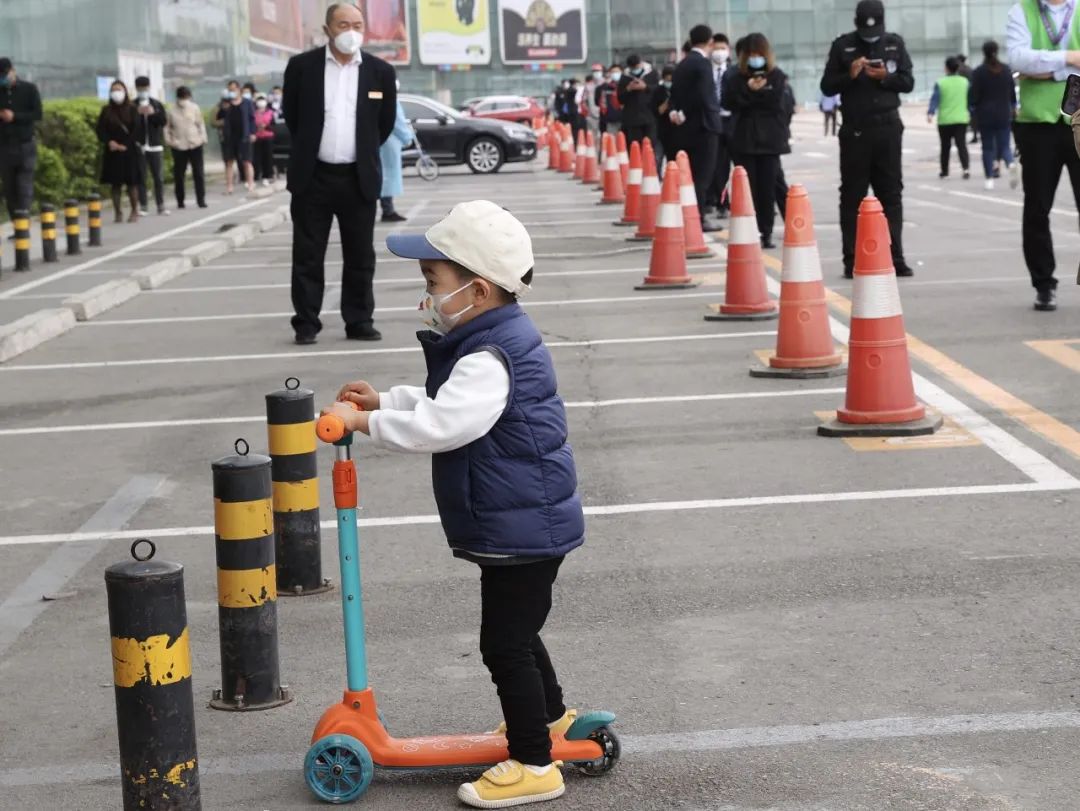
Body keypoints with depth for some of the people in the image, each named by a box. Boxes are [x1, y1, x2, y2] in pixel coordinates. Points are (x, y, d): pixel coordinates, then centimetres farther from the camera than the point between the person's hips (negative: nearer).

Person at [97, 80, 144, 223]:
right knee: (115, 183, 0)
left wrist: (124, 145, -12)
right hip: (113, 151, 1)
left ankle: (134, 211, 7)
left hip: (129, 151, -1)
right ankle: (118, 213, 4)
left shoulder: (131, 109, 3)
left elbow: (135, 130, -3)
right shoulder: (106, 111, 7)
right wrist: (109, 142, -15)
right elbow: (100, 130, 2)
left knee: (132, 182, -1)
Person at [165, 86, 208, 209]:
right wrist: (168, 140, -3)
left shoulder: (195, 108, 3)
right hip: (179, 147, 0)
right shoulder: (172, 110, 1)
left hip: (195, 145, 0)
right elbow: (167, 127, 8)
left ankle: (201, 200, 4)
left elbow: (201, 124, 8)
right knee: (178, 174, 3)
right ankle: (180, 201, 13)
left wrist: (203, 138, 0)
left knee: (199, 173, -1)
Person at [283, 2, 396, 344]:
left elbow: (386, 122, 13)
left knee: (360, 257, 6)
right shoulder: (302, 66, -3)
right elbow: (291, 115, 9)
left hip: (359, 178, 1)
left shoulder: (380, 72, 1)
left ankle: (359, 322, 15)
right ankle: (306, 324, 9)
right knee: (307, 256, 2)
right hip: (313, 177, -1)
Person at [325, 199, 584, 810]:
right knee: (515, 630, 26)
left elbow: (440, 424, -38)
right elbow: (446, 405, 21)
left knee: (505, 643, -3)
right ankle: (550, 716, 46)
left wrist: (364, 421, -30)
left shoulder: (491, 359, -26)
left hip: (522, 527, -11)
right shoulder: (499, 339, 8)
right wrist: (386, 400, 9)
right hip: (524, 524, 11)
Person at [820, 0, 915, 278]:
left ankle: (895, 258, 6)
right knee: (852, 197, -1)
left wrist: (886, 77, -12)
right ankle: (851, 261, 1)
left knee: (892, 195, 3)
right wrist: (850, 75, -16)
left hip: (888, 127, 2)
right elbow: (827, 86, 0)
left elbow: (908, 82, 6)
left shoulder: (895, 43, 7)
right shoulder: (842, 45, 1)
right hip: (855, 129, -2)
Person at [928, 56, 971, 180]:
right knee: (961, 144, -4)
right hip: (961, 119, 1)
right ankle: (965, 168, -23)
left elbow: (935, 99, -13)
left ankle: (944, 171, 20)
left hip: (944, 120, -1)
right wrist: (970, 113, 24)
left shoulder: (940, 83, -3)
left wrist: (930, 113, -20)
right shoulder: (965, 82, 6)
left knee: (945, 146, 11)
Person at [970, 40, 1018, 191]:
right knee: (1004, 145, 5)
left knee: (987, 147, 7)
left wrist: (973, 109, 9)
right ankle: (1011, 163, -26)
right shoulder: (1007, 70, 3)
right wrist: (1013, 107, 24)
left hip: (985, 115, -2)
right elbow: (1013, 92, 9)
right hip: (1004, 115, 2)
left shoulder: (979, 72, -8)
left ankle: (989, 179, 5)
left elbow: (974, 95, -8)